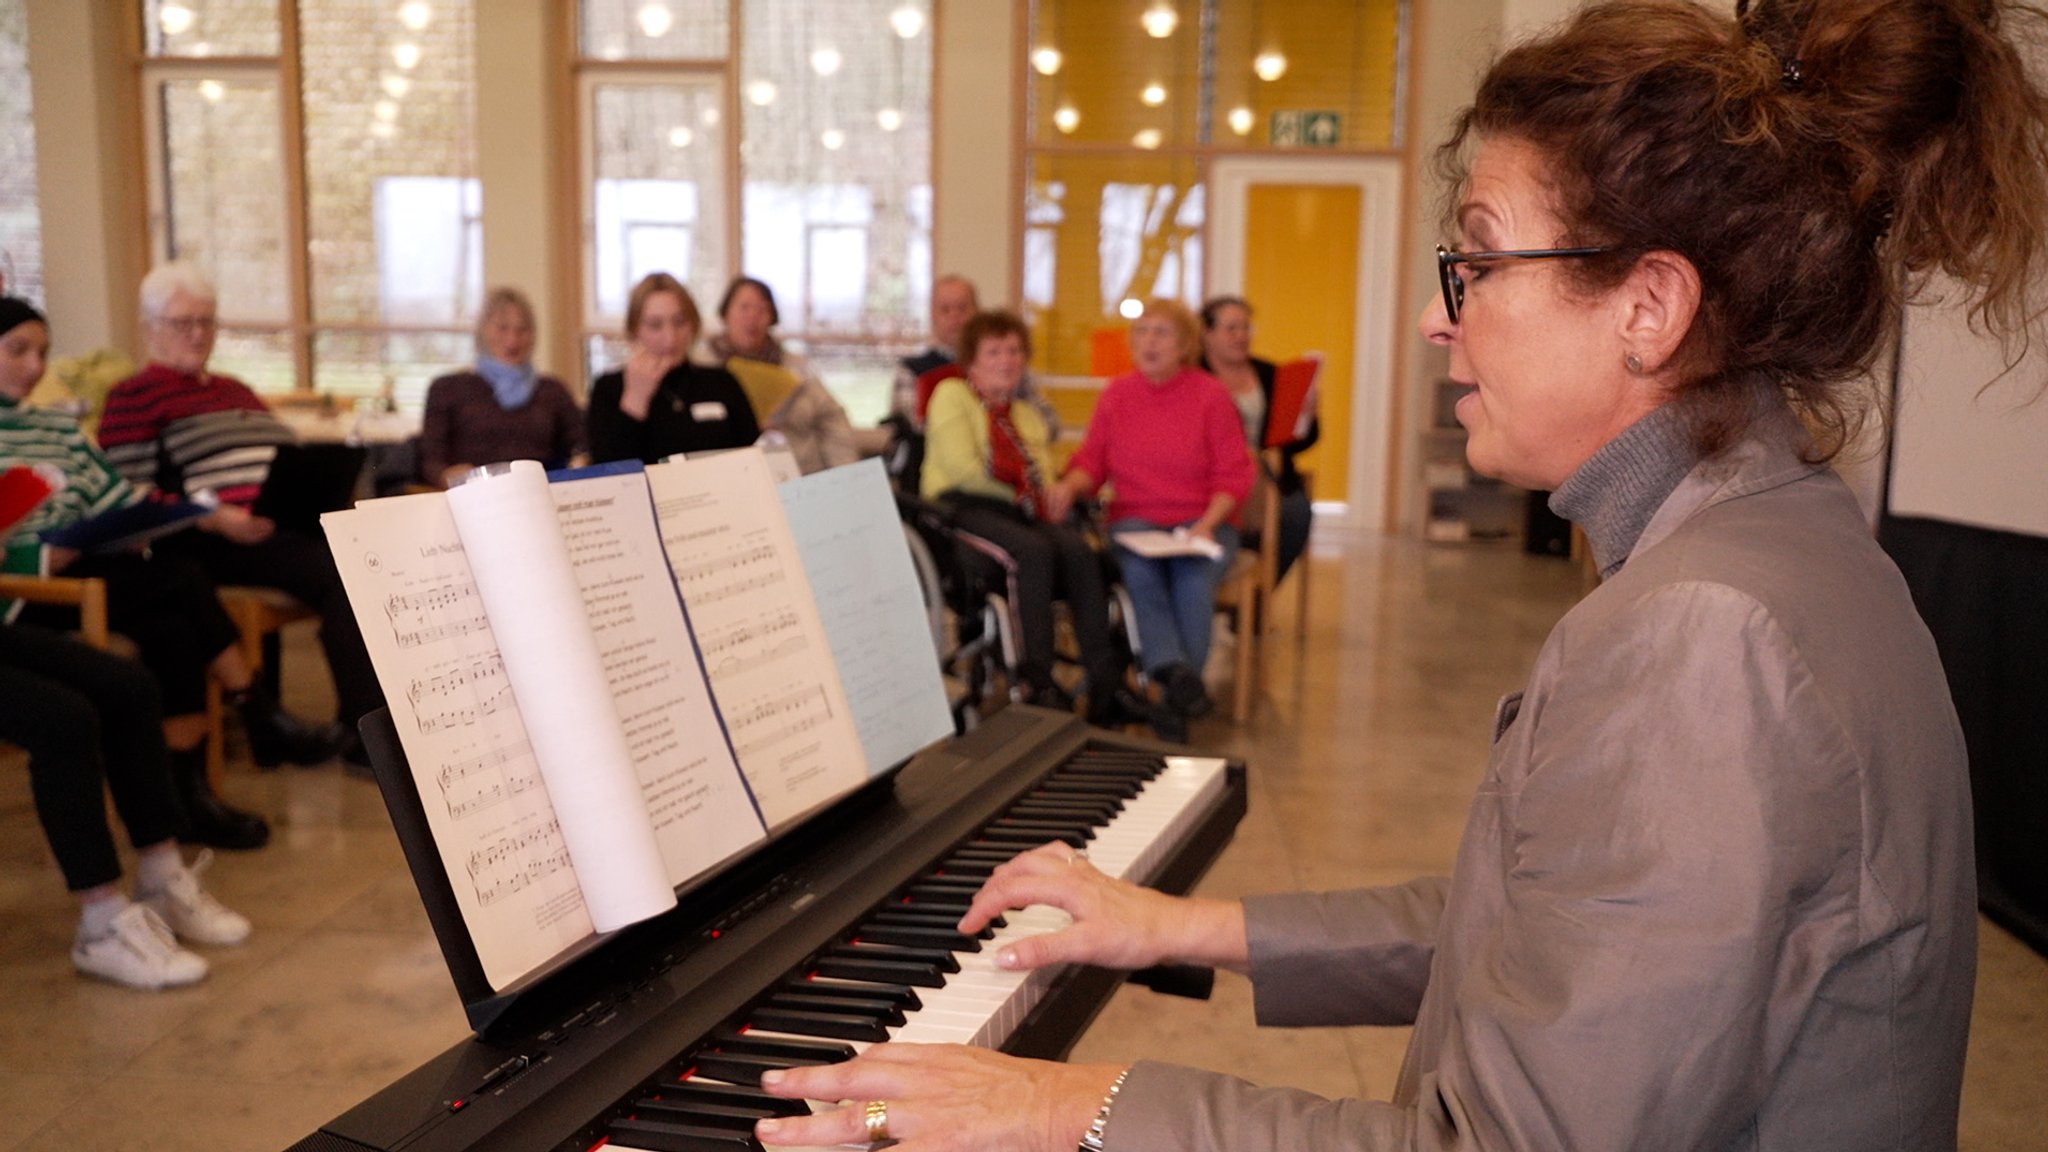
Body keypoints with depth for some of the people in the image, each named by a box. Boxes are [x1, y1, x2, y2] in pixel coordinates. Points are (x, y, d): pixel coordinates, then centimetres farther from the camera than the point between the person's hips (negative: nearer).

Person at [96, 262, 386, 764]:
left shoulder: (234, 390, 28)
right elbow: (130, 497, -5)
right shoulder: (133, 398, 6)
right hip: (209, 540, -7)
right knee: (340, 574, -32)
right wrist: (219, 519, -19)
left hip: (286, 523, 7)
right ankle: (362, 731, -28)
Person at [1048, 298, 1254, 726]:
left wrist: (1207, 525, -14)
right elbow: (1092, 459, 9)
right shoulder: (1116, 394, 9)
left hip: (1201, 520, -1)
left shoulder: (1211, 395, 2)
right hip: (1135, 518, 1)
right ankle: (1176, 672, -44)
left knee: (1193, 577, -33)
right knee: (1141, 572, -34)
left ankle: (1176, 689, -25)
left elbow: (1234, 474, 0)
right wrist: (1070, 485, -14)